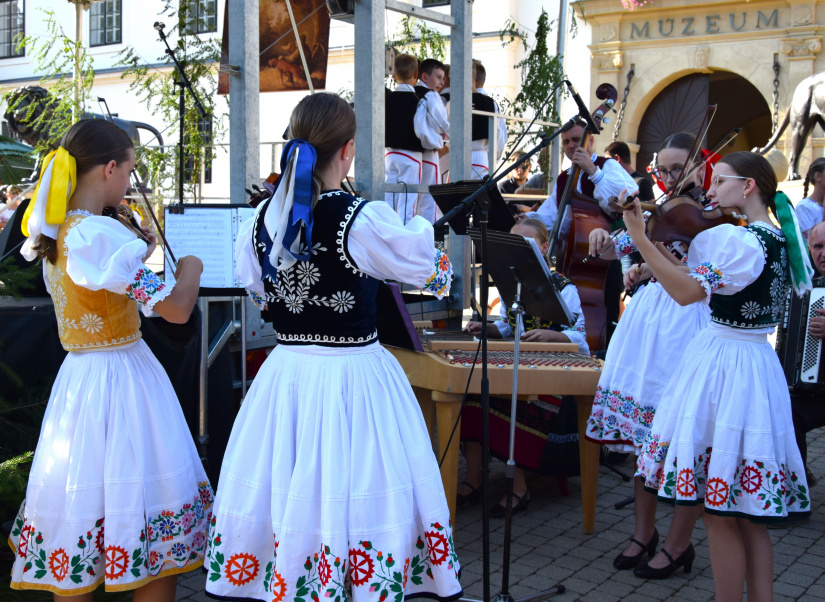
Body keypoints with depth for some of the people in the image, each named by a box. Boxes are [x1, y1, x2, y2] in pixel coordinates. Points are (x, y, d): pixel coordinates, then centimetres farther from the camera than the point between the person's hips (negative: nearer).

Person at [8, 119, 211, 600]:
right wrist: (191, 267, -4)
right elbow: (176, 309, -22)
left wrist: (134, 255, 20)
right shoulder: (102, 234, -20)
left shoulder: (54, 233, 7)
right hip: (123, 381, -9)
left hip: (77, 377, 9)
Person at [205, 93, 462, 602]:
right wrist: (422, 225, 18)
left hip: (286, 370, 5)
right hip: (352, 375, -5)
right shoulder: (363, 221, -17)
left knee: (288, 498, 15)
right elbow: (428, 270, -1)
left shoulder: (264, 217, -1)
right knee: (356, 499, 5)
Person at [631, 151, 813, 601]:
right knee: (749, 514, 15)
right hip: (755, 363, 10)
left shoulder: (739, 240, -17)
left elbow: (687, 292, -27)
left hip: (724, 364, -10)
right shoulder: (778, 238, 11)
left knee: (719, 513, -1)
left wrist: (640, 239, -27)